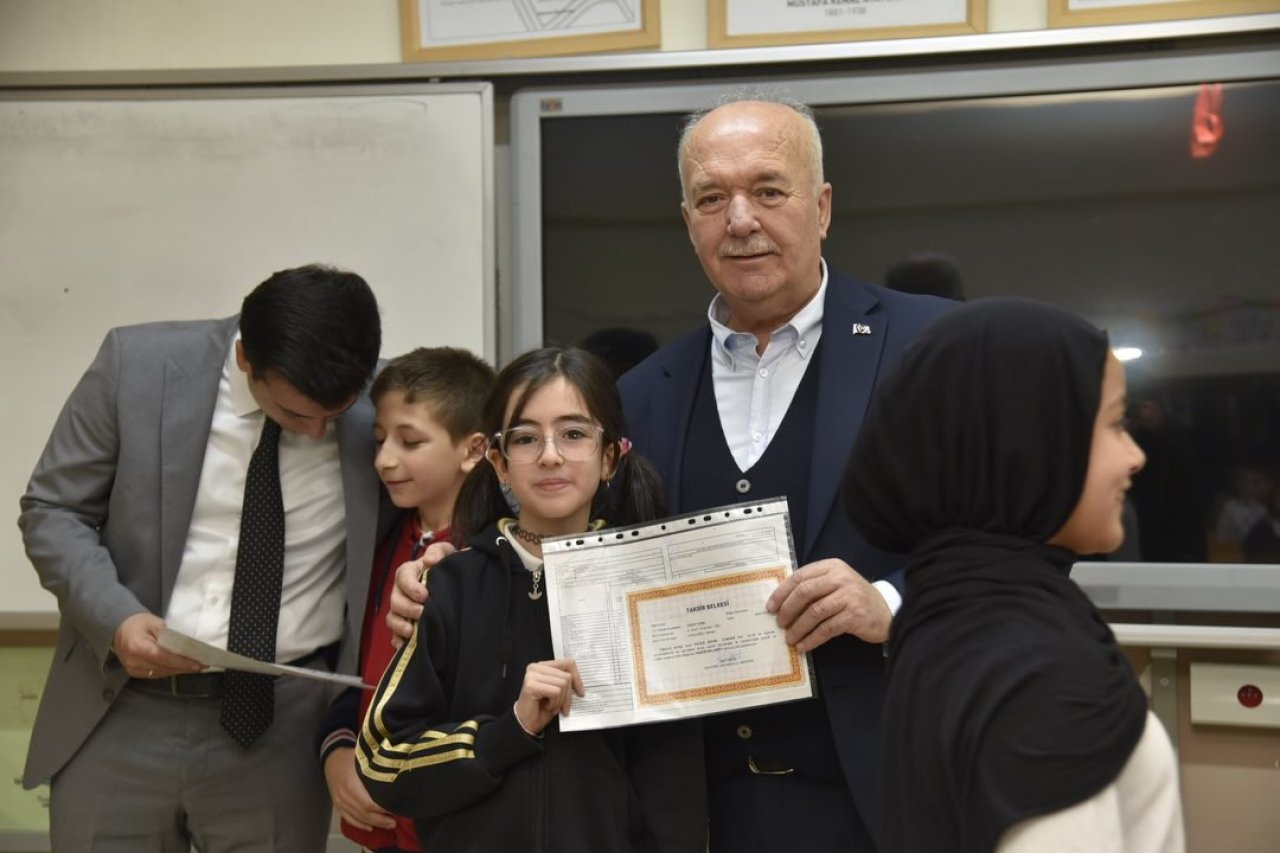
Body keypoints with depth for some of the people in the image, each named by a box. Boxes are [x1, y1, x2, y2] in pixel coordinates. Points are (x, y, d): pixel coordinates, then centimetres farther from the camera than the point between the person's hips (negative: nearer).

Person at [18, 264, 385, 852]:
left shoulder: (386, 405, -9)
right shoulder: (136, 364, -8)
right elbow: (52, 510, 1)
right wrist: (113, 615, -18)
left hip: (280, 726, 0)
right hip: (118, 714, 1)